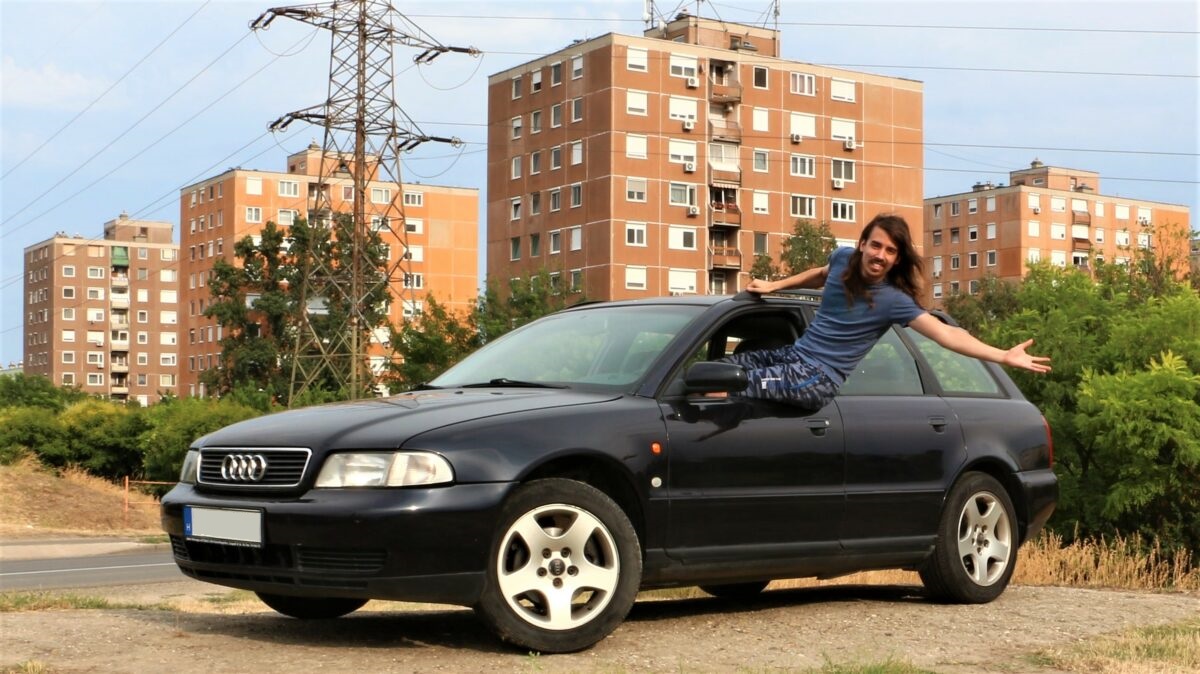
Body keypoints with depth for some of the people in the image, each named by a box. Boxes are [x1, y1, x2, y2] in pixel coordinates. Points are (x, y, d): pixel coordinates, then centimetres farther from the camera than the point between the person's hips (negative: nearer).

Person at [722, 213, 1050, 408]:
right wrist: (774, 285, 20)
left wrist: (1003, 356, -30)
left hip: (818, 379, -7)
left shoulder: (893, 300, -15)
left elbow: (946, 334, -21)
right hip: (794, 355, 7)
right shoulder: (843, 258, 2)